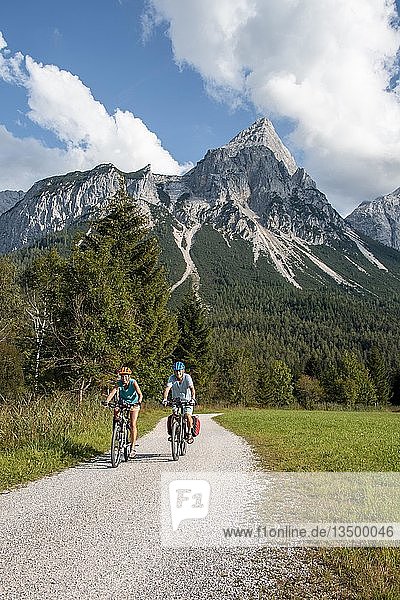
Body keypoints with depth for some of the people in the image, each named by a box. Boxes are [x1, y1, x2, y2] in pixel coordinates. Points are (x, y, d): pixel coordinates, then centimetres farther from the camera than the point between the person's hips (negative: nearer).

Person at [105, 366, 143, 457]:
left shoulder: (133, 382, -23)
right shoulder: (119, 383, -17)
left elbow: (140, 394, -31)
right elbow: (113, 392, -30)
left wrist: (139, 401, -51)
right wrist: (107, 401, -47)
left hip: (133, 404, -3)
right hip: (123, 404, 3)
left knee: (133, 425, -13)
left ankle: (133, 447, -8)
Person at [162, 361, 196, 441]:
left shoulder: (187, 377, -19)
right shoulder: (172, 378, -16)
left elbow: (192, 388, -29)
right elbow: (167, 389, -27)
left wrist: (193, 399, -46)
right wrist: (165, 399, -44)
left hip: (187, 400, -2)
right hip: (176, 400, 2)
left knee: (188, 415, -20)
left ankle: (190, 433, -2)